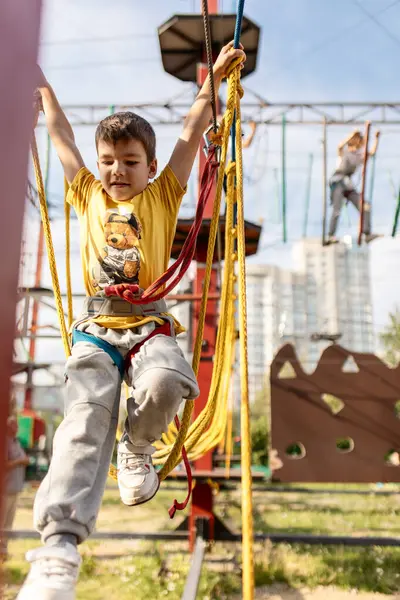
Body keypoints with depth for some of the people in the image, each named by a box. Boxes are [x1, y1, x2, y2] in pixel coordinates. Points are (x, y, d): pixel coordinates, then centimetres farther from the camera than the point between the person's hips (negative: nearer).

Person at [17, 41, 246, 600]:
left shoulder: (162, 196, 15)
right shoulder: (88, 195, 20)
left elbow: (192, 133, 15)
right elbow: (62, 136, 31)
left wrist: (214, 78, 16)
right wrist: (42, 86, 41)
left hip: (150, 322, -1)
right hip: (97, 324, 1)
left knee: (165, 384, -32)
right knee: (85, 419, -21)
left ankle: (137, 448, 3)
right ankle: (58, 547, -29)